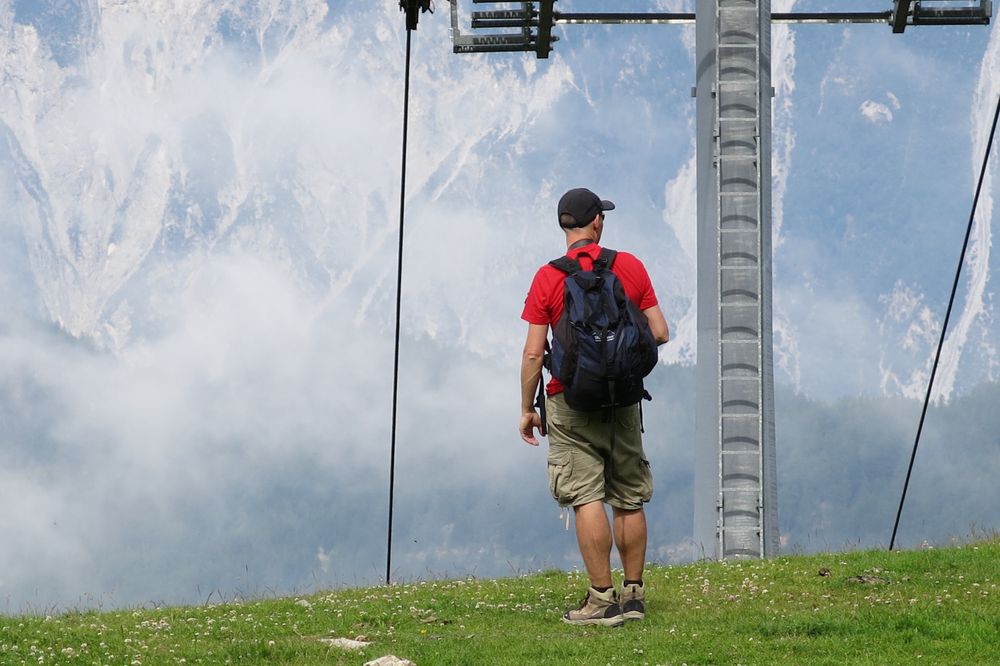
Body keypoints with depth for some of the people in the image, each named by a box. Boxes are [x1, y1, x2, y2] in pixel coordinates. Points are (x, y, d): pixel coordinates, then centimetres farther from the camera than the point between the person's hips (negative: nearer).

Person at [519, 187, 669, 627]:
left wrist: (527, 409, 2)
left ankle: (602, 598, -10)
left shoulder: (548, 277, -5)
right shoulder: (629, 266, 2)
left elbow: (533, 353, -7)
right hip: (623, 399, 3)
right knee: (629, 499, 11)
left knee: (587, 499, -6)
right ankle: (634, 594, 16)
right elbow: (660, 333, 2)